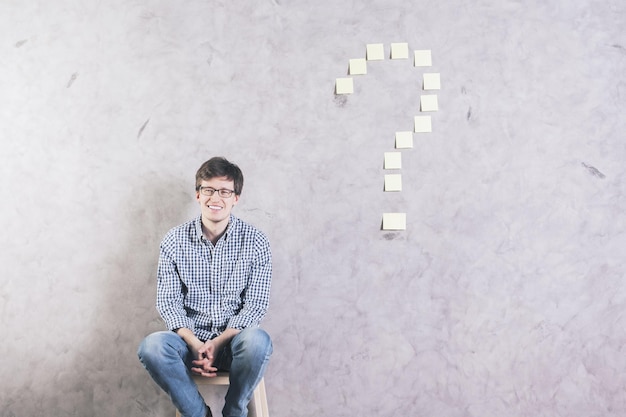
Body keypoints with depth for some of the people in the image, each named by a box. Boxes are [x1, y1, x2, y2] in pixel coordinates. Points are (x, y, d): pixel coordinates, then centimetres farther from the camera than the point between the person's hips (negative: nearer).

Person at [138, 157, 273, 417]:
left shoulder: (255, 242, -3)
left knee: (257, 340, -35)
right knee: (151, 347, -30)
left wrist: (218, 343, -18)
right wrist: (195, 344, -18)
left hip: (234, 339, -1)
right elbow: (167, 302, -1)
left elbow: (255, 304, -5)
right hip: (190, 338, 1)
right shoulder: (174, 241, 0)